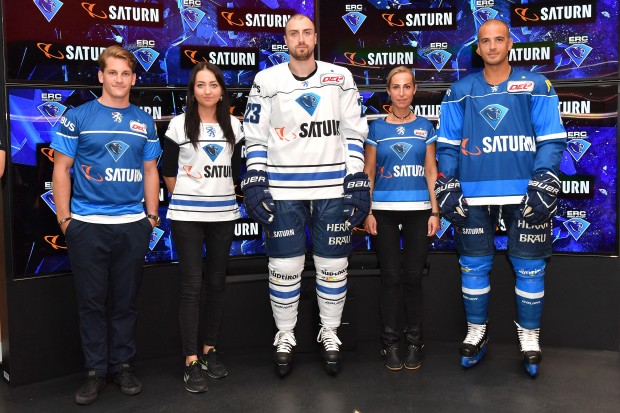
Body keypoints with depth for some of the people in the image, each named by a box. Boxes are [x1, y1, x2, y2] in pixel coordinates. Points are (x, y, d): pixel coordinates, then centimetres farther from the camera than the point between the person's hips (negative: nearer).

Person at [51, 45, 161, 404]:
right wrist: (65, 217, -3)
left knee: (126, 300, 10)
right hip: (87, 224, -2)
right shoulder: (78, 117, 2)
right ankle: (96, 370, 17)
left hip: (133, 224, 2)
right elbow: (61, 169, 2)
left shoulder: (145, 122, 10)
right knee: (92, 301, 5)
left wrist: (152, 216, 8)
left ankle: (123, 364, 23)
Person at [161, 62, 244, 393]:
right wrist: (183, 198, 6)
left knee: (217, 283, 10)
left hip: (223, 214, 3)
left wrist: (225, 193, 10)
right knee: (191, 286, -3)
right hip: (187, 216, -3)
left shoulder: (233, 125, 7)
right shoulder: (179, 124, 0)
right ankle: (191, 361, 3)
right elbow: (167, 170, 6)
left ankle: (210, 350, 24)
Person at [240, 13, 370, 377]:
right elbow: (256, 137, 4)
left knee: (333, 265, 8)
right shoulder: (267, 81, 2)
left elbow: (354, 134, 5)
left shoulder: (340, 78, 5)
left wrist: (358, 183, -1)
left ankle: (330, 333, 25)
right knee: (285, 267, 4)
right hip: (283, 190, -1)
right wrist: (254, 184, -4)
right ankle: (285, 336, 22)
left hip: (332, 188, 1)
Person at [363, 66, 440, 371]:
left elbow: (431, 171, 7)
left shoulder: (424, 127, 8)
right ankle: (390, 342, 11)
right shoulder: (377, 128, 6)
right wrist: (367, 212, -2)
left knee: (413, 276, 2)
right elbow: (369, 172, 6)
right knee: (390, 277, 0)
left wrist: (435, 211, 0)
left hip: (418, 210, 1)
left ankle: (414, 342, 15)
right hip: (385, 209, 0)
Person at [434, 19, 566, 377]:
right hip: (474, 195, 2)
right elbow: (447, 144, 9)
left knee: (530, 268, 5)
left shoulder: (536, 86, 4)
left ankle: (530, 335, 22)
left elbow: (551, 140, 0)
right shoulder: (461, 91, 9)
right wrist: (448, 187, 1)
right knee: (474, 267, 8)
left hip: (524, 193, -1)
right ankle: (477, 331, 26)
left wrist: (542, 185, -9)